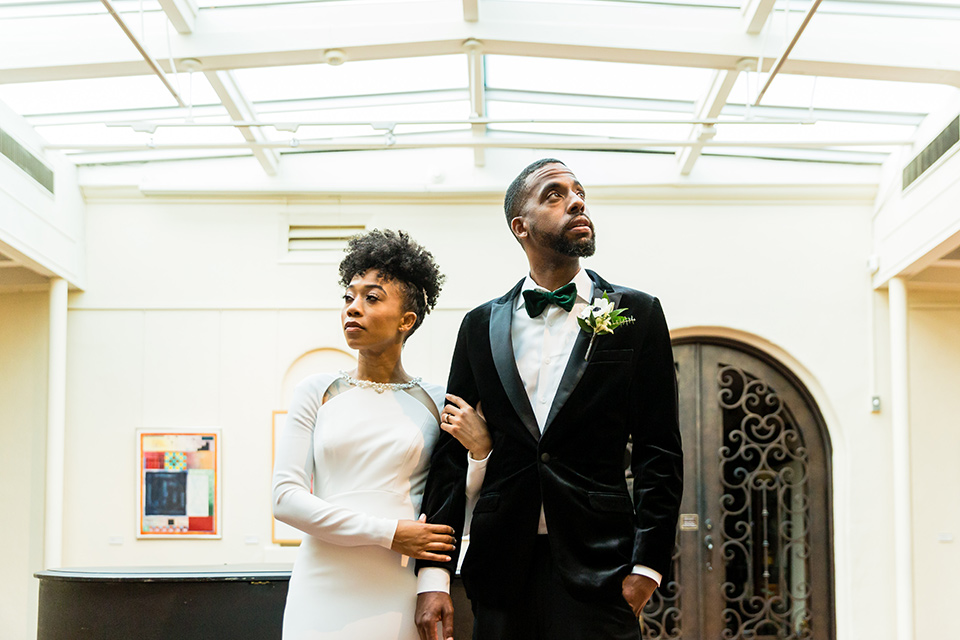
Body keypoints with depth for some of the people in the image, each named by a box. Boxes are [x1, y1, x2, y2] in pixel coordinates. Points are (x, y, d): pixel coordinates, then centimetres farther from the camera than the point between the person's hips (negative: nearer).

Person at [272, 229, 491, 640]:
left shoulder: (437, 403, 5)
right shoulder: (317, 392, 5)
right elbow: (286, 498, -4)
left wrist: (481, 452, -9)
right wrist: (388, 533, -10)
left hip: (400, 593, 0)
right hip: (325, 588, 0)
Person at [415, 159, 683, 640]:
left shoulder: (637, 315, 5)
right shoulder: (480, 326, 9)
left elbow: (659, 453, 2)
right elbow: (451, 452, 7)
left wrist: (646, 567, -7)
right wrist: (433, 574, -1)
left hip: (597, 565, -2)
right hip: (502, 566, 2)